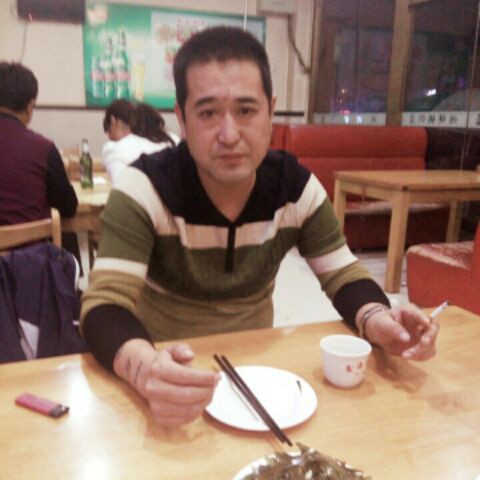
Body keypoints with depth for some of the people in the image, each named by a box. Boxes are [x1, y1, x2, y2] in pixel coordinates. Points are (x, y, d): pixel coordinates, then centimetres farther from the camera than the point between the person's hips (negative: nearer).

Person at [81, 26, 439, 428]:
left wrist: (376, 319, -25)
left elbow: (343, 274, -2)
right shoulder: (145, 189, -20)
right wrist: (145, 368, -48)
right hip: (170, 371, -1)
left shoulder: (296, 186, -9)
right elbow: (104, 308, -26)